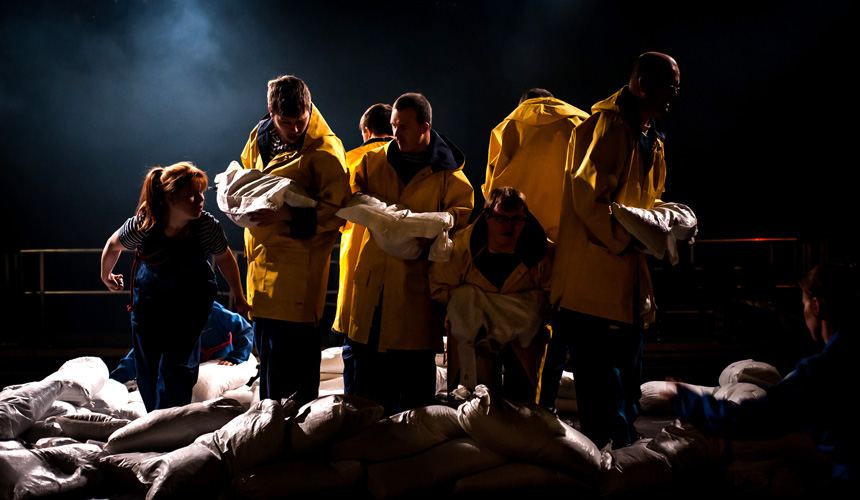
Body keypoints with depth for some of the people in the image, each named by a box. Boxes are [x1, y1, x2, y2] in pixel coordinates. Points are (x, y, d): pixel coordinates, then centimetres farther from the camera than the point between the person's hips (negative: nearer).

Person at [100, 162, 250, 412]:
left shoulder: (209, 227, -26)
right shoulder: (141, 226, -28)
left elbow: (224, 259, -5)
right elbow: (113, 246, -4)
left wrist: (239, 298, 6)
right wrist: (106, 276, 14)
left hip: (191, 299, -1)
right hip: (149, 296, 1)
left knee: (175, 365, -12)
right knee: (147, 366, 7)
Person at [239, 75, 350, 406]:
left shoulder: (324, 149, -13)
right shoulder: (260, 136, 8)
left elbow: (337, 210, -16)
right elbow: (246, 173, 27)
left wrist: (287, 214, -24)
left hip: (299, 263, -7)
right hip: (263, 255, 7)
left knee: (291, 349, -8)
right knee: (265, 344, 16)